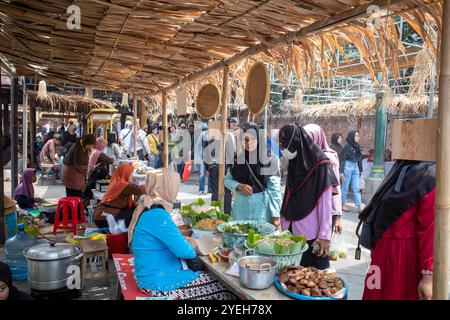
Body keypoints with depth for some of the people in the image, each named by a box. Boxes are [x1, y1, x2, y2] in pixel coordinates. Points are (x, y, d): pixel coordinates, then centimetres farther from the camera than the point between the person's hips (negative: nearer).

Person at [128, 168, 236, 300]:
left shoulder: (147, 210, 5)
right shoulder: (157, 215, -24)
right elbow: (184, 251, -26)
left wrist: (182, 239, 6)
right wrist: (191, 246, -5)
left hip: (153, 276, 9)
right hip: (161, 283, -9)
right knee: (223, 289, -1)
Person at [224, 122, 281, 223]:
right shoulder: (237, 158, 0)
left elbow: (274, 188, -8)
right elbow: (227, 179, 11)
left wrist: (276, 215, -9)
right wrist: (239, 186, -9)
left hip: (262, 207, -2)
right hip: (241, 207, 3)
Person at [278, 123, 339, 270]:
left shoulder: (320, 165, -12)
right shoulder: (293, 163, 7)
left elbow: (326, 203, -14)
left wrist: (325, 236, -15)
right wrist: (284, 227, 12)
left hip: (312, 235, -6)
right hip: (292, 232, 6)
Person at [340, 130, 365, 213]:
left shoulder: (357, 146, 9)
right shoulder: (347, 146, -9)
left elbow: (359, 159, 15)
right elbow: (343, 159, -10)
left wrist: (361, 170, 14)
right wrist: (341, 171, -14)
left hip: (355, 167, 6)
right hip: (348, 167, -6)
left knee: (356, 188, 4)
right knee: (345, 187, 4)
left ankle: (359, 206, 4)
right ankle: (343, 204, 15)